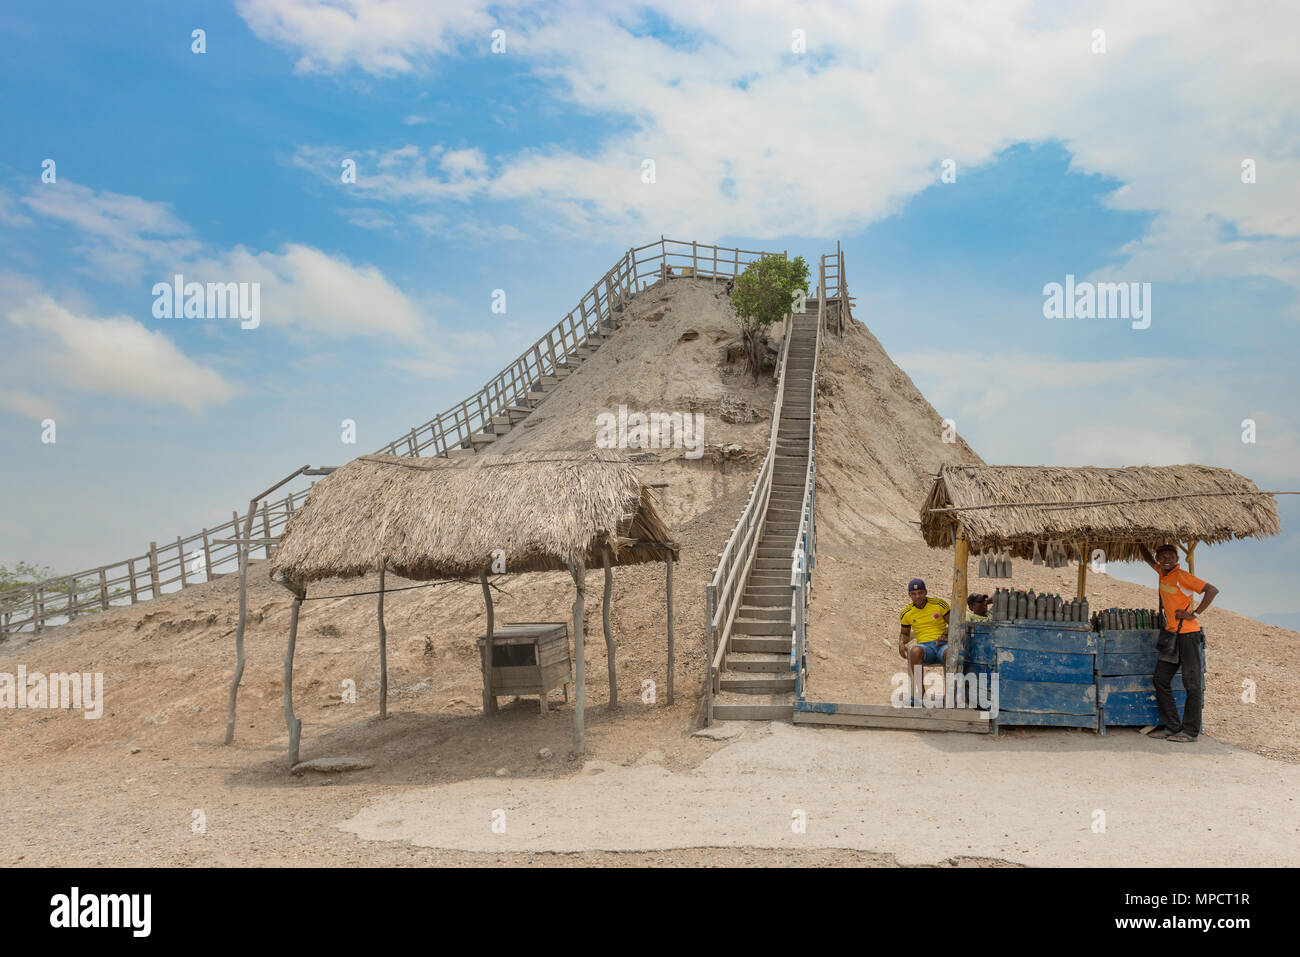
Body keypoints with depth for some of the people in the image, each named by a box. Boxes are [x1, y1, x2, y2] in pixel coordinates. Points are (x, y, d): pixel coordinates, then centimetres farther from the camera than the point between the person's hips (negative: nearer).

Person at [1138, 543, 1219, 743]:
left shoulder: (1182, 576, -13)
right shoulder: (1162, 573, 10)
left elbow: (1212, 590, -19)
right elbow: (1148, 558, 30)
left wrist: (1194, 613, -18)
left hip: (1188, 634, -8)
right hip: (1171, 634, 8)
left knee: (1192, 684, -1)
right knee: (1161, 680, 7)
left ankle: (1190, 731, 2)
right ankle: (1171, 727, 12)